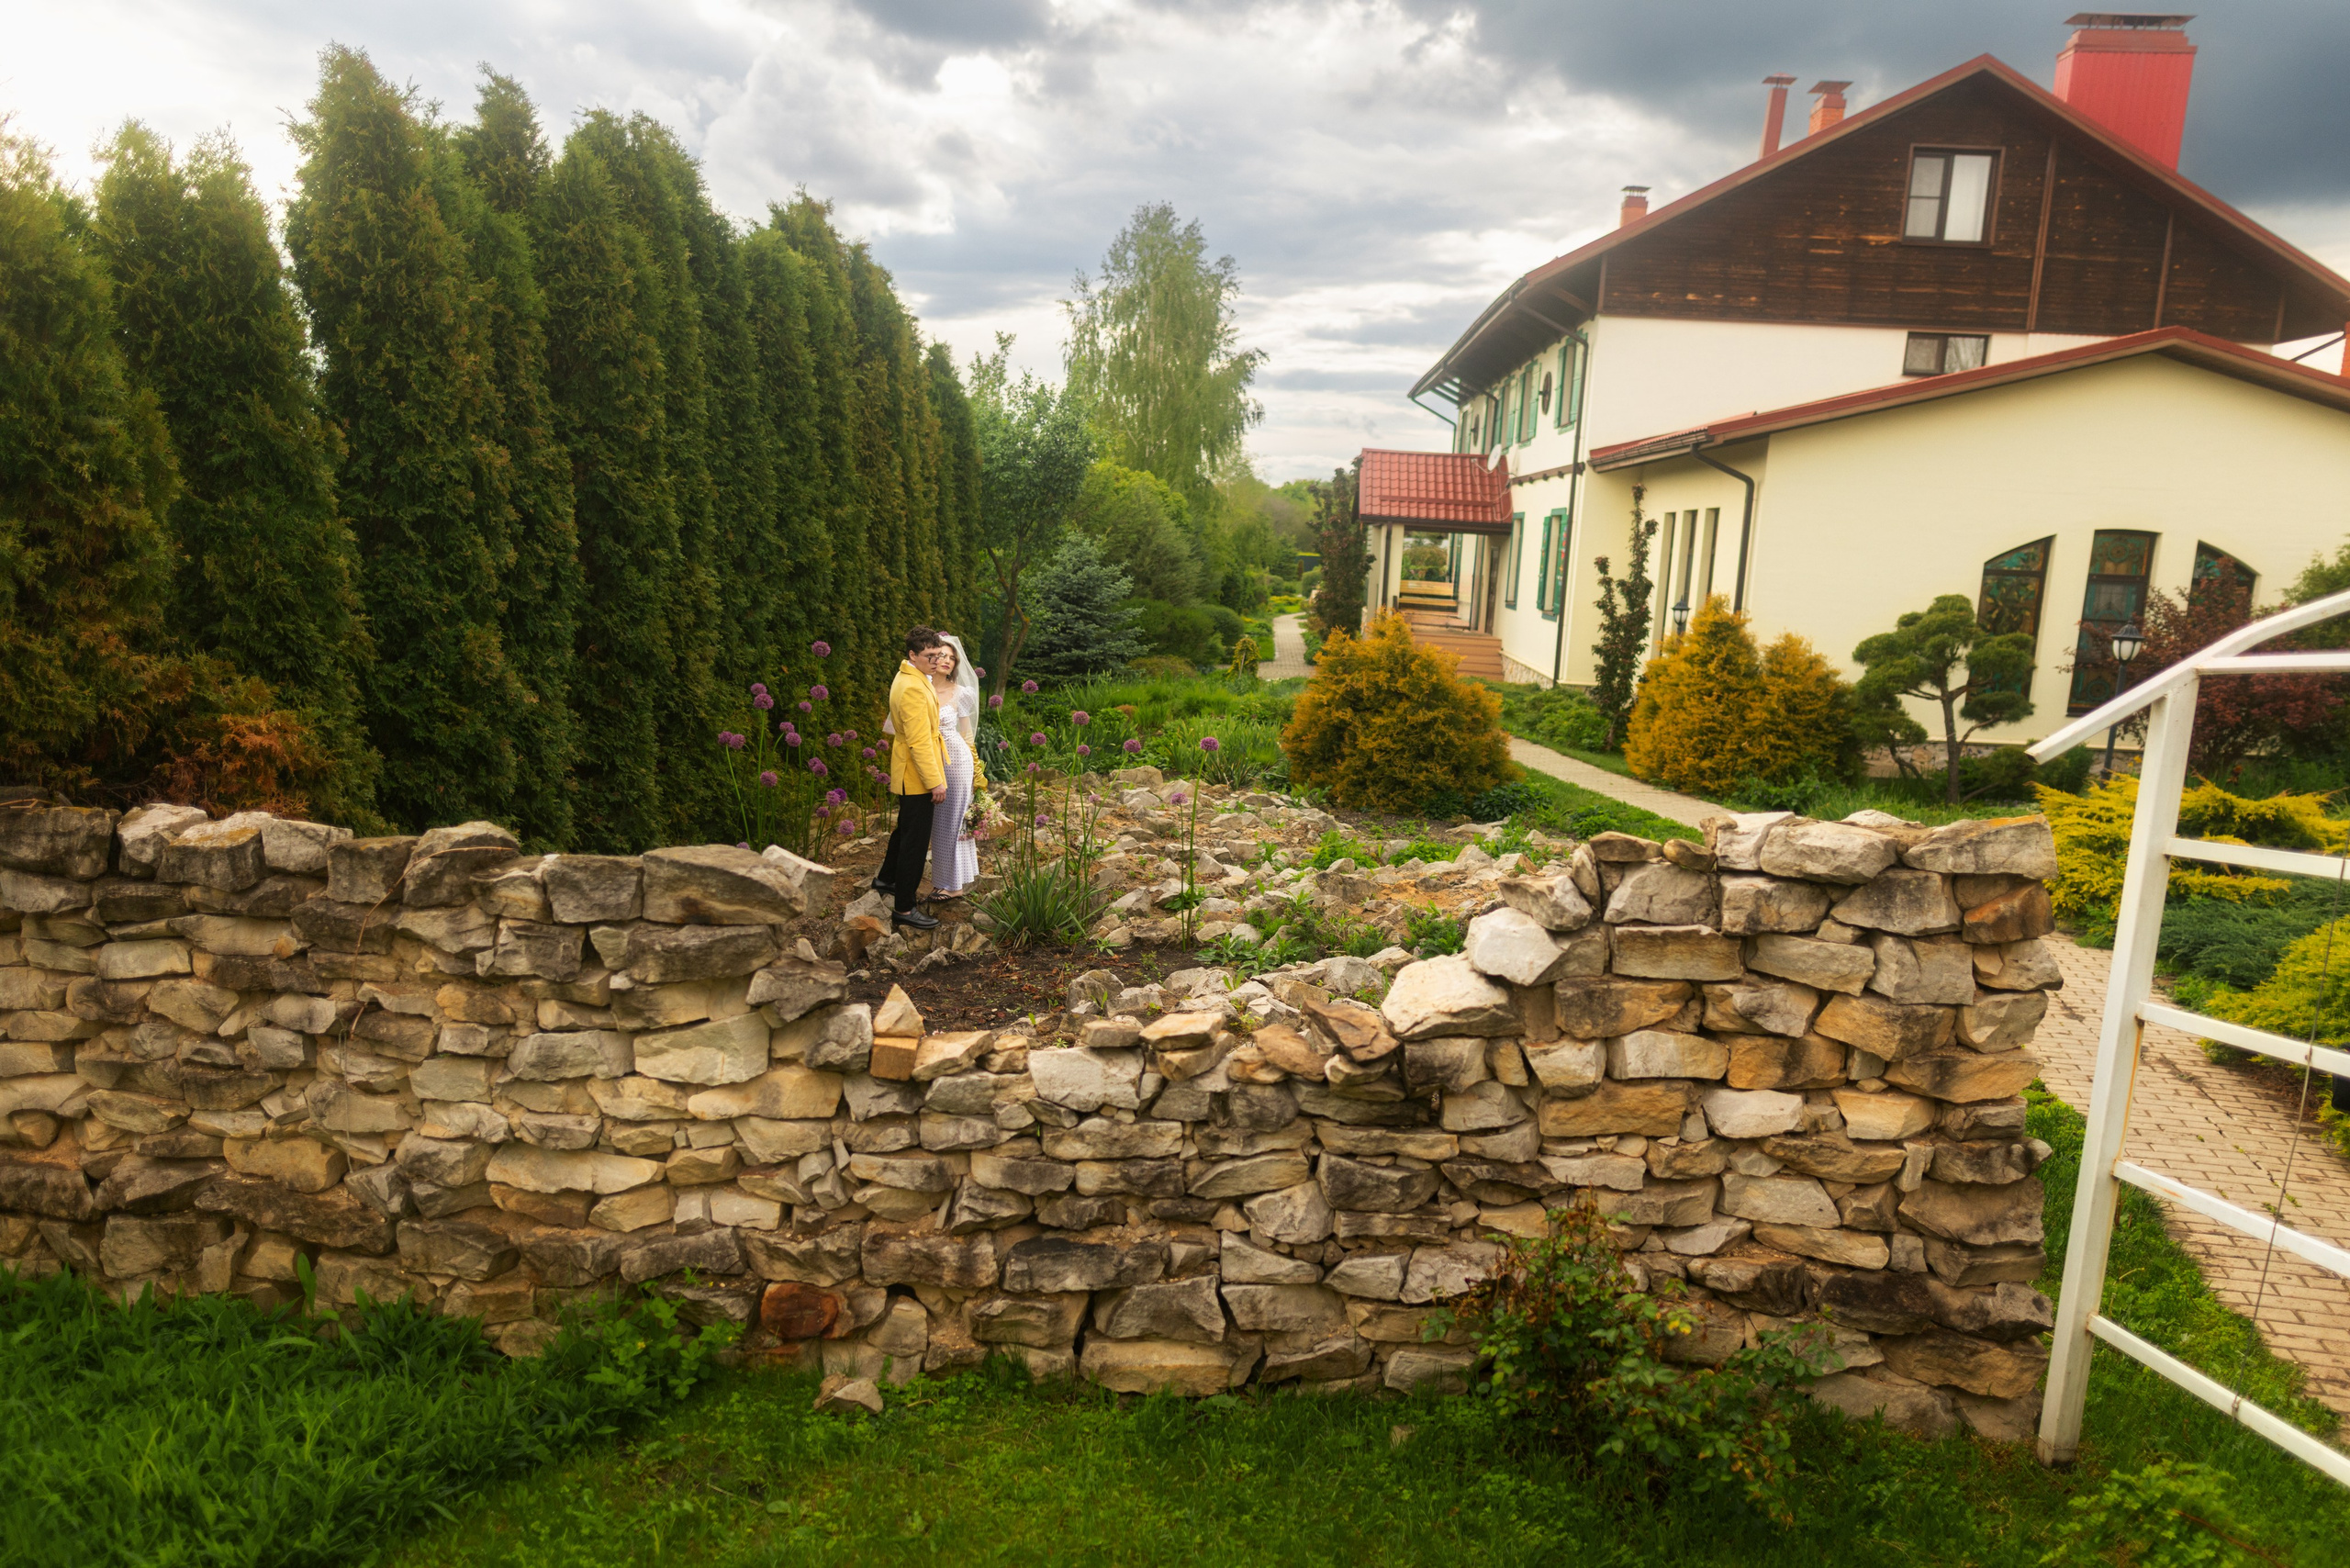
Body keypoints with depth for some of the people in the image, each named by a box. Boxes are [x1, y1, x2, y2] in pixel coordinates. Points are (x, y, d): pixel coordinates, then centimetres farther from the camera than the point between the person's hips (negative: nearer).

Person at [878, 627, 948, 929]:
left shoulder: (907, 678, 7)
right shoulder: (913, 688, -26)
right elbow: (919, 741, -28)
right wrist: (935, 782, -26)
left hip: (909, 773, 11)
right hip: (918, 776, -11)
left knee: (906, 828, 27)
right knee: (916, 839, -3)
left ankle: (887, 879, 47)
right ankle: (903, 908, 5)